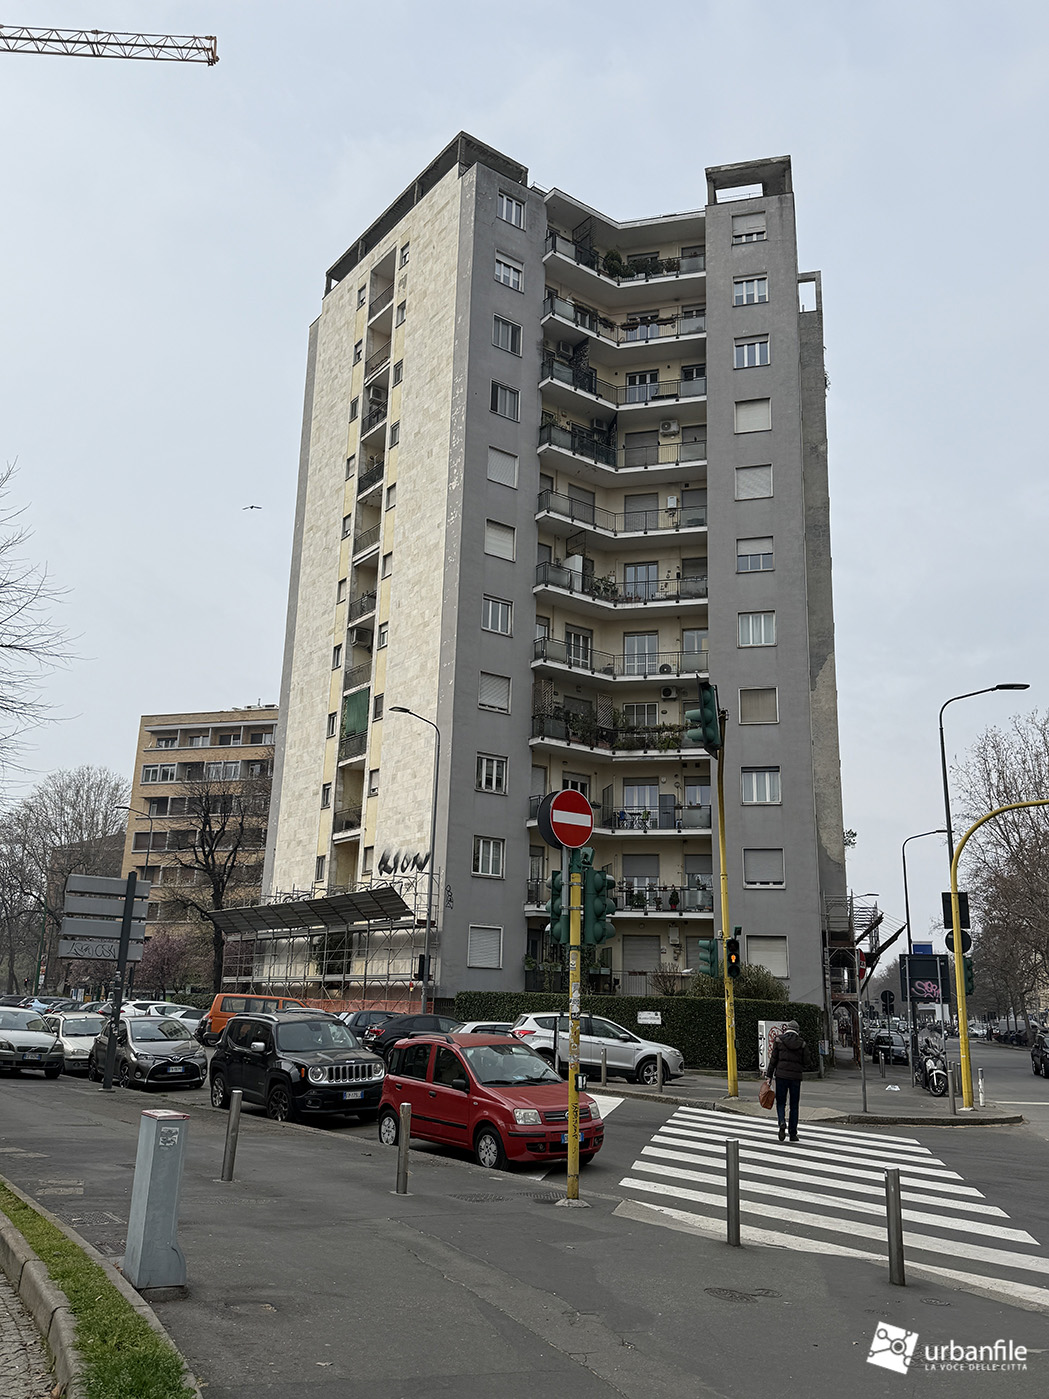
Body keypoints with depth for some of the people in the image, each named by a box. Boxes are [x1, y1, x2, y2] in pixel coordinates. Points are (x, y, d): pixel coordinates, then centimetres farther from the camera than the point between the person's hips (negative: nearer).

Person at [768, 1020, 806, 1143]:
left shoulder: (779, 1040, -2)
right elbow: (804, 1062, 6)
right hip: (796, 1077, 1)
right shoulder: (801, 1043, 2)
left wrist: (769, 1076, 2)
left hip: (781, 1075, -1)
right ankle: (793, 1133, 11)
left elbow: (773, 1059, -2)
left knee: (780, 1103, 10)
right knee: (794, 1105, 11)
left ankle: (782, 1122, -17)